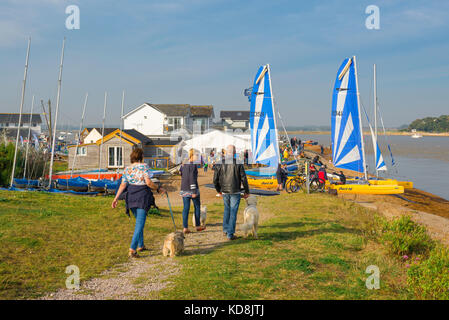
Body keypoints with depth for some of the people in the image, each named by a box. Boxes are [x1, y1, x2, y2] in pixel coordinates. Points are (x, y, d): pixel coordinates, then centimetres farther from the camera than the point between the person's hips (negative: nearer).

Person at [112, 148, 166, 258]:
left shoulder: (127, 169, 5)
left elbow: (123, 185, -1)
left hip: (131, 197, 6)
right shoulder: (144, 166, -10)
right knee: (140, 224, -5)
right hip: (142, 197, -6)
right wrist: (158, 188, -3)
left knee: (139, 221, 23)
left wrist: (116, 198, -1)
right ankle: (132, 249, -15)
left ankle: (140, 246, 31)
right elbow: (148, 182, -17)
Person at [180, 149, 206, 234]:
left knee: (186, 208, 6)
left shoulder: (183, 164, 7)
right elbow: (192, 178, -19)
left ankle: (185, 228, 1)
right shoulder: (193, 165, -15)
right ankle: (197, 226, 20)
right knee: (197, 207, 11)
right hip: (192, 189, -6)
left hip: (184, 189, 6)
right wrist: (194, 191, -18)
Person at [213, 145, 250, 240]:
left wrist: (218, 190, 19)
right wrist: (246, 191, 5)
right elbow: (244, 179, -7)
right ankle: (230, 234, 3)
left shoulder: (221, 164, -2)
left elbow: (215, 179, 3)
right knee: (233, 212, 2)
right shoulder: (238, 164, -9)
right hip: (235, 192, -3)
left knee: (227, 210, 23)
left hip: (224, 192, 3)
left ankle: (225, 230, 24)